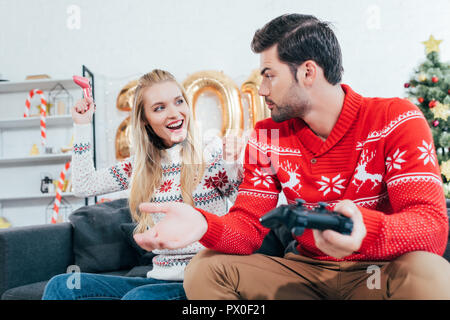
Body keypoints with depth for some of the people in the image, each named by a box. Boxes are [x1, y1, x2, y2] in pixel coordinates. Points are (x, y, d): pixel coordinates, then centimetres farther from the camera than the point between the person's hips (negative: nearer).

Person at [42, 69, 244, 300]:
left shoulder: (213, 151, -5)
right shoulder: (140, 165, 10)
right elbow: (84, 186, 13)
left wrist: (232, 167, -22)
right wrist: (82, 125, 13)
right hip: (161, 279, 5)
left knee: (139, 297, -34)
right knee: (61, 286, -7)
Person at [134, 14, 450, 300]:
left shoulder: (396, 120, -11)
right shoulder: (266, 138, 2)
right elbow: (249, 227, -3)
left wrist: (365, 229, -44)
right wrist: (204, 224, -28)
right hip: (308, 272, 4)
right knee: (205, 270, -13)